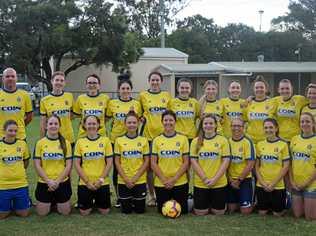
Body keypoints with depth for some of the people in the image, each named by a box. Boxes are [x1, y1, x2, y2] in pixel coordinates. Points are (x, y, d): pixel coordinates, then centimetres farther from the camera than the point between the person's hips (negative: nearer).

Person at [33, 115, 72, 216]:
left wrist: (57, 181, -12)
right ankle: (50, 201, 33)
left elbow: (69, 165, -2)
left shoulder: (66, 143, 0)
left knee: (65, 212, 3)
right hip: (44, 183, 0)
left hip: (62, 182, 0)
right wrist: (48, 181, -12)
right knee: (42, 213, 2)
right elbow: (37, 165, -3)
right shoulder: (40, 143, -1)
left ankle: (57, 201, 34)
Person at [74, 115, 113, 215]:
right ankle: (90, 202, 32)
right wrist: (87, 182, -7)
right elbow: (77, 164, -1)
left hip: (102, 183, 0)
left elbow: (109, 163, -1)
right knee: (84, 212, 0)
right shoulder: (80, 142, 0)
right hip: (84, 183, 0)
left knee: (104, 211, 2)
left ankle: (97, 202, 35)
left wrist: (101, 179, -9)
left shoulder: (105, 140, 0)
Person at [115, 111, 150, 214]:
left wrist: (135, 178, -10)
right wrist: (126, 179, -9)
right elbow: (117, 162, 0)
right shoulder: (119, 140, 0)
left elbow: (146, 161, -1)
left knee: (140, 210, 5)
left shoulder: (144, 140, 0)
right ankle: (128, 201, 35)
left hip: (140, 181, 0)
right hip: (123, 181, 0)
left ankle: (135, 201, 35)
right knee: (126, 210, 5)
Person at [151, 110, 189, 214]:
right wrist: (164, 180, -10)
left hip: (180, 183, -1)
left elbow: (186, 162, -2)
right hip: (161, 184, 1)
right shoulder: (157, 140, 3)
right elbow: (153, 163, 1)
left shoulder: (183, 139, 0)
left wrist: (174, 179, -11)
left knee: (182, 211, 3)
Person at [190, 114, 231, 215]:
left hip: (219, 184, 0)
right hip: (200, 184, 1)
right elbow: (193, 161, -1)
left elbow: (226, 161, -4)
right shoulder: (196, 141, 2)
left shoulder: (223, 140, 0)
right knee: (200, 214, 5)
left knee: (219, 213, 7)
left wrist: (215, 179, -12)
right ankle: (207, 206, 36)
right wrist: (205, 179, -10)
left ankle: (213, 206, 38)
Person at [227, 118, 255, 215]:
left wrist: (239, 180, -11)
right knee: (231, 210, 9)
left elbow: (250, 164, -12)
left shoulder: (248, 142, -10)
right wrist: (230, 179, -4)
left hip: (245, 180, -3)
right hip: (231, 181, 4)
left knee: (245, 211, -2)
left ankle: (251, 203, 28)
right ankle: (238, 203, 38)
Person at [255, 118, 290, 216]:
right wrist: (262, 182, -7)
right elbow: (257, 166, 6)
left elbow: (286, 166, -7)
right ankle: (268, 205, 38)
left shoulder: (283, 144, -5)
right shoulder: (260, 144, 3)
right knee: (262, 213, 8)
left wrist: (273, 184, -11)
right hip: (261, 185, 2)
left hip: (278, 186, -2)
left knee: (277, 214, 6)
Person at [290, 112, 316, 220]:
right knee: (297, 215, 11)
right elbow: (290, 162, 8)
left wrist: (306, 182, -13)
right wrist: (291, 181, -1)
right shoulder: (294, 139, 6)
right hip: (296, 184, 4)